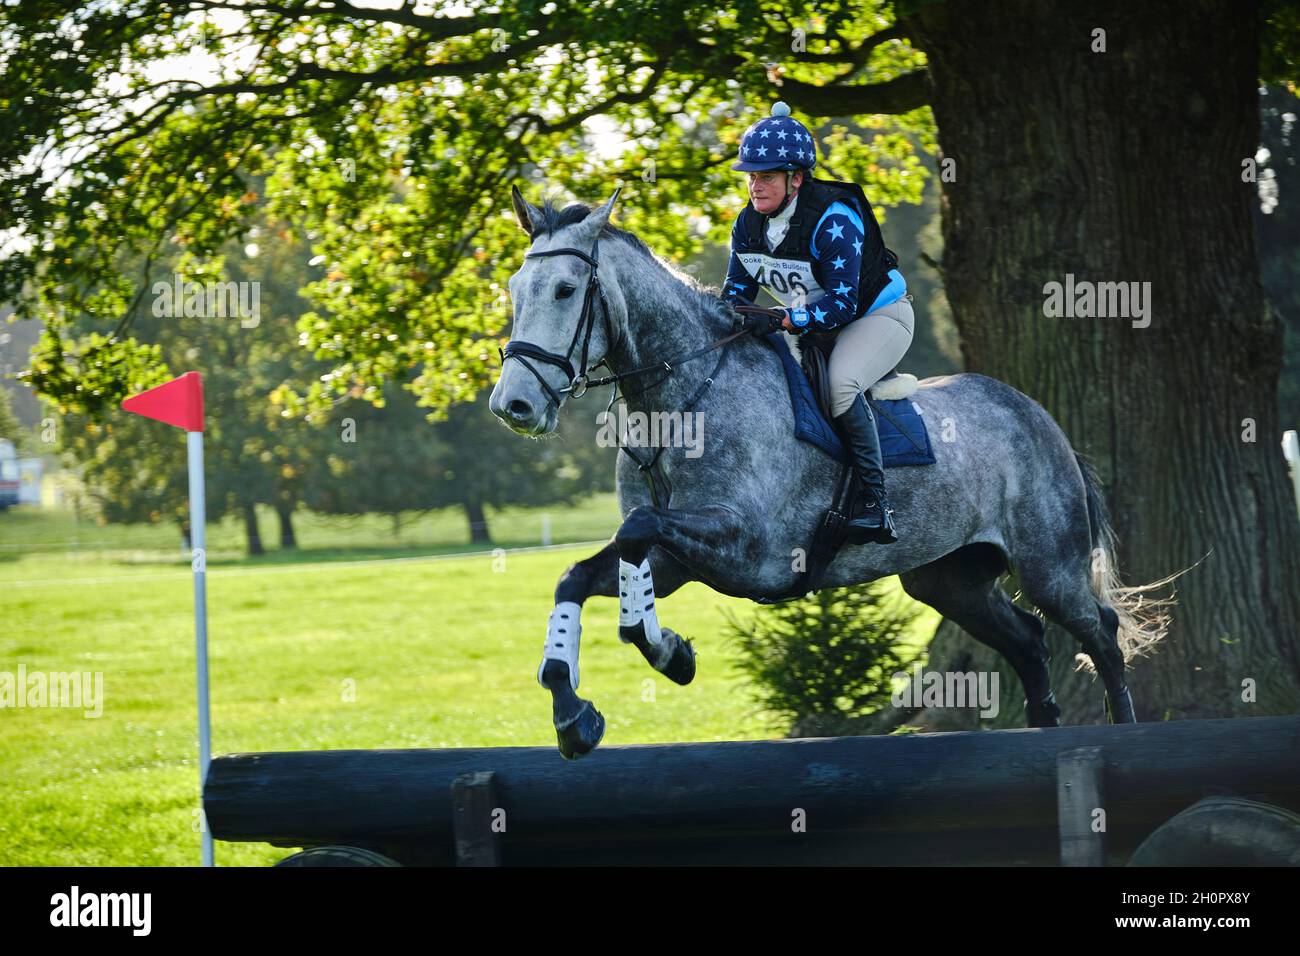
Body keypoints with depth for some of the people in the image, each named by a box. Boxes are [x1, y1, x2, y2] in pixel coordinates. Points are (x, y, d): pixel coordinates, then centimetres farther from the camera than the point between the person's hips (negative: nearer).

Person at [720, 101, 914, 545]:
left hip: (877, 314, -8)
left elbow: (842, 304, -34)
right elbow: (737, 291, 1)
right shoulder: (749, 223, -7)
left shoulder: (834, 220, -30)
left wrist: (785, 319, -48)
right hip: (811, 323, 8)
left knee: (839, 383, -35)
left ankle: (874, 500, -26)